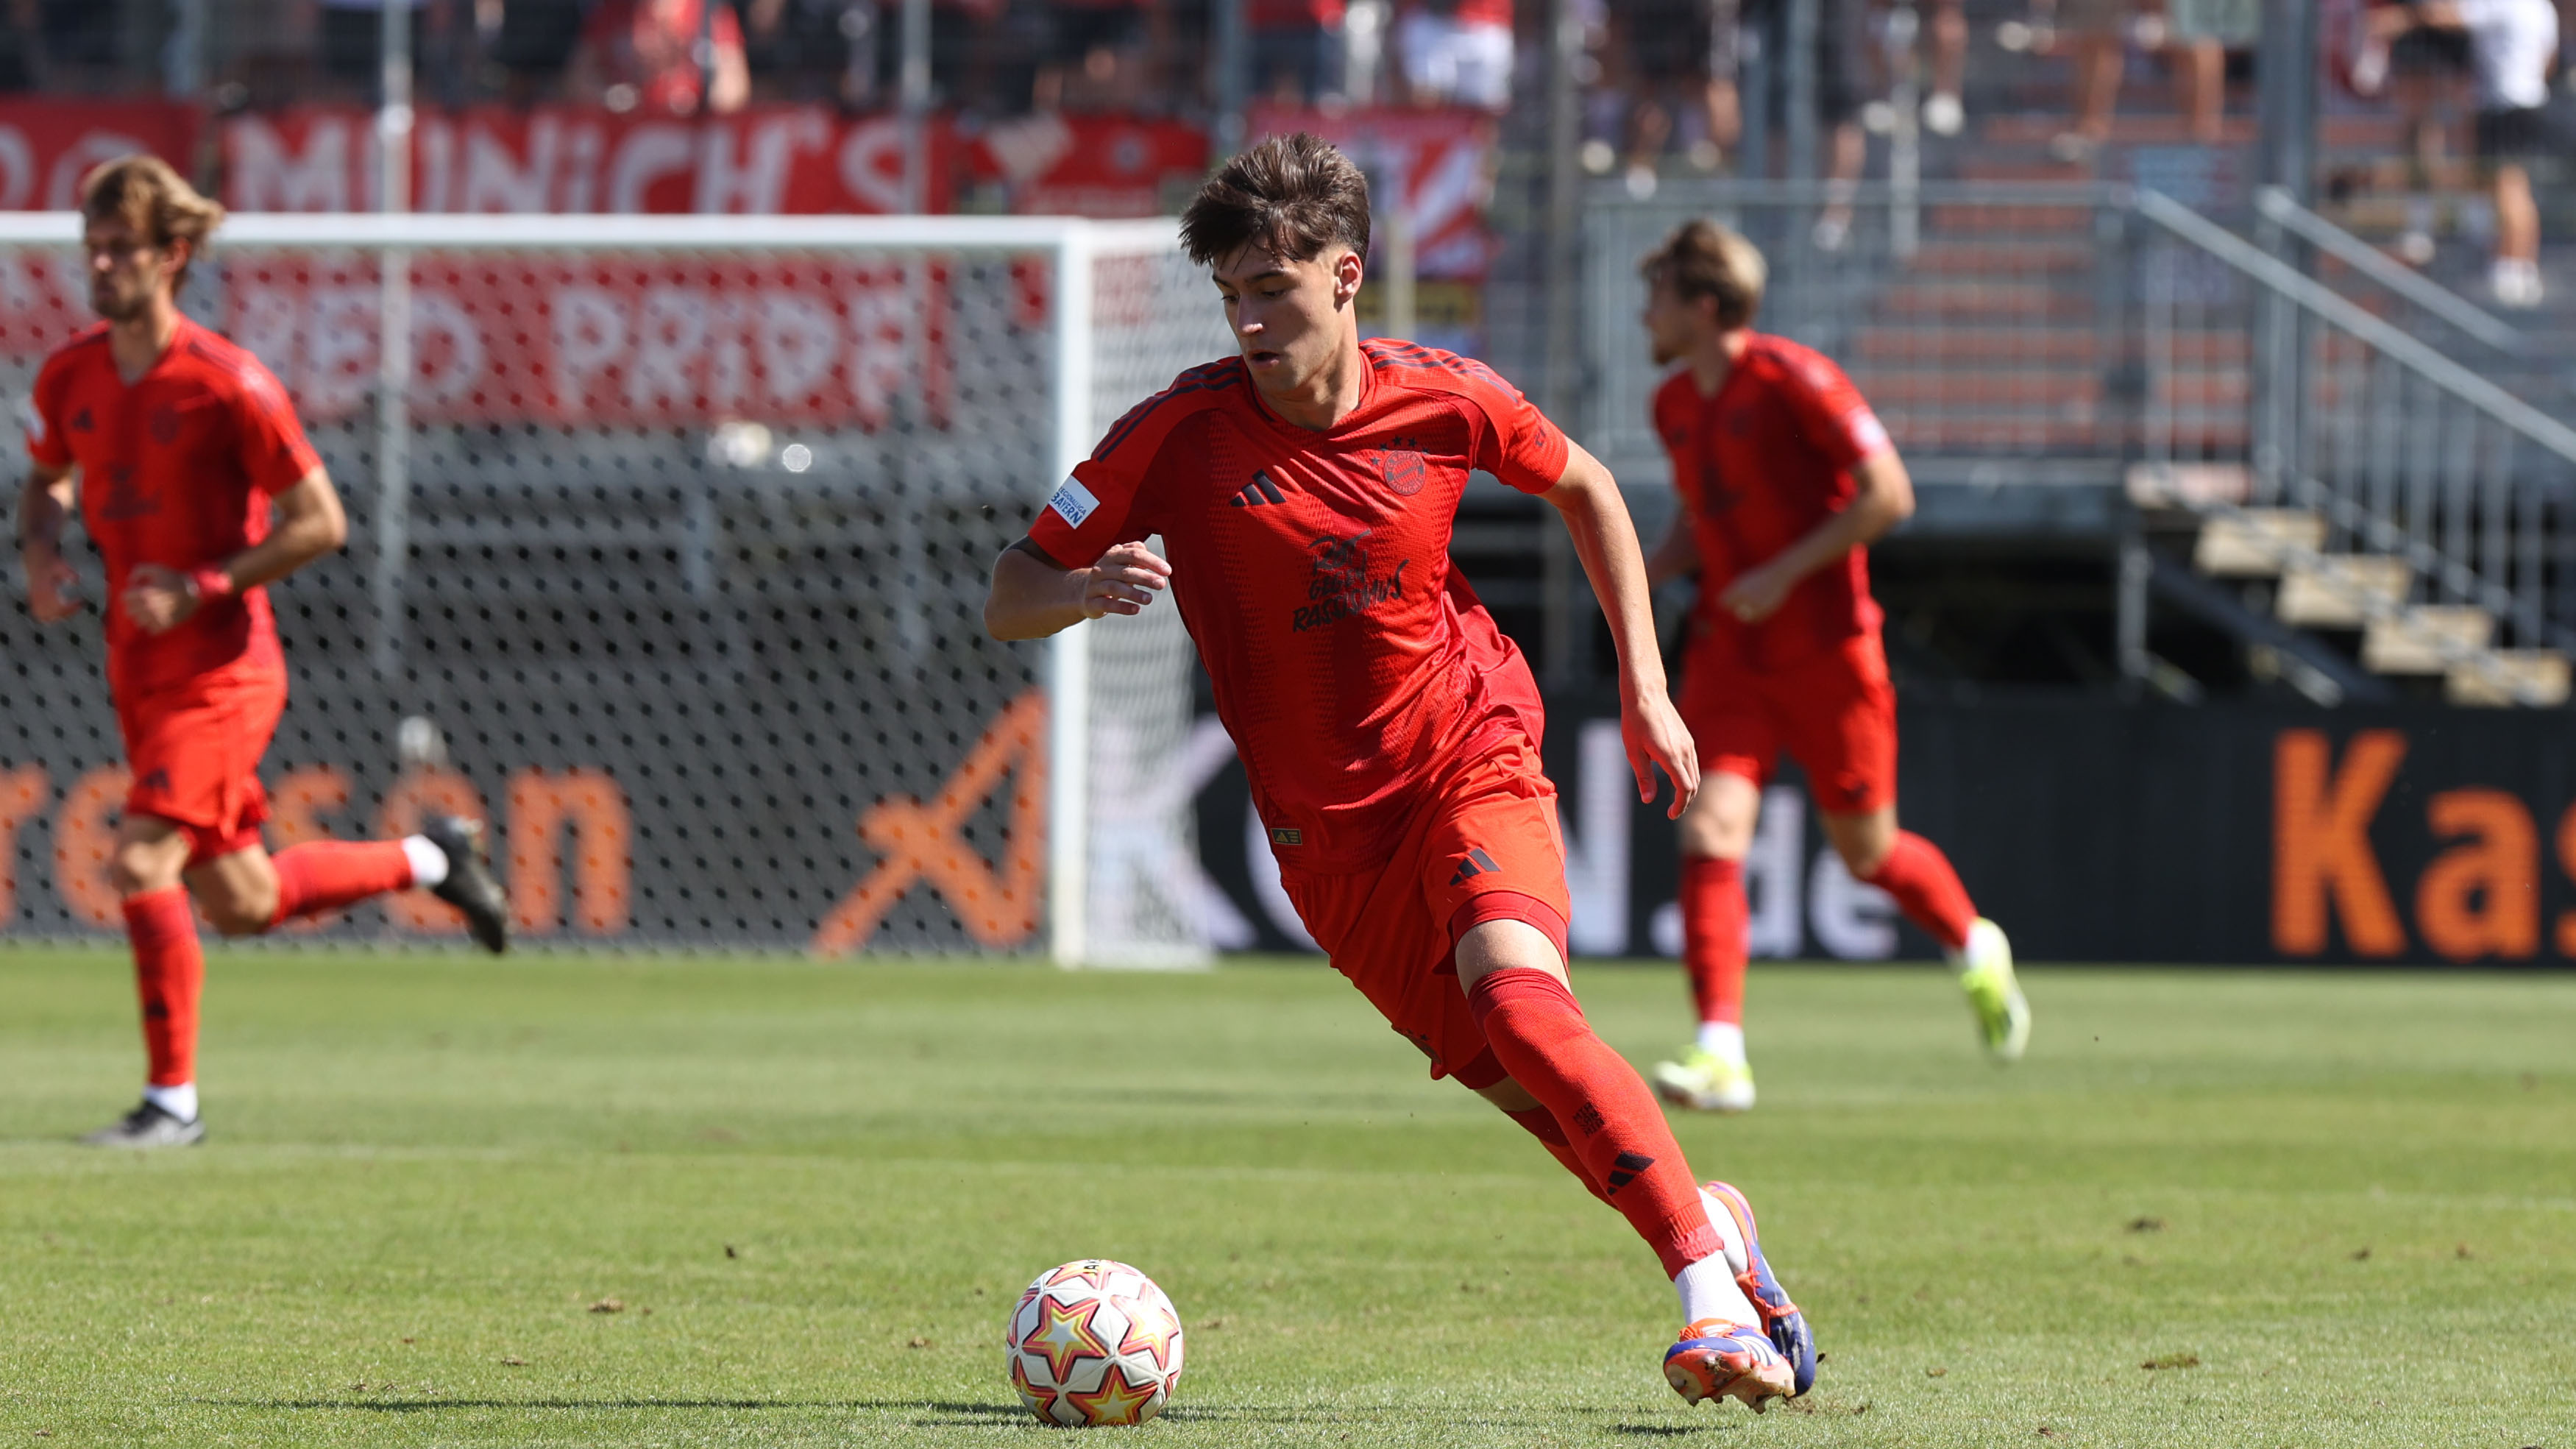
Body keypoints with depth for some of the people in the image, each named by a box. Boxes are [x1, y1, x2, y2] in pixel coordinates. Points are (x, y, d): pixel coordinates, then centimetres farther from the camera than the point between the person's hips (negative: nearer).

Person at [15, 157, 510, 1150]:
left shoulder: (229, 386, -16)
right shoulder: (71, 378, 3)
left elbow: (321, 523, -12)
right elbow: (47, 479, 22)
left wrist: (200, 588, -20)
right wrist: (41, 553, -1)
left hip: (221, 668, -7)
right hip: (138, 673, 7)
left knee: (142, 863, -20)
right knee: (241, 905, 14)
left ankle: (173, 1098, -9)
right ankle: (430, 860, 38)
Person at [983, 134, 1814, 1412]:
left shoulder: (1442, 401, -8)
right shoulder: (1180, 434, -12)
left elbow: (1585, 489, 13)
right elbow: (1009, 599, -8)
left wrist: (1643, 684, 11)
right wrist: (1091, 589, -31)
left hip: (1474, 757, -1)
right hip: (1325, 824, 1)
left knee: (1516, 994, -28)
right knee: (1523, 1087, -4)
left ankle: (1712, 1287, -26)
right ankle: (1711, 1221, 23)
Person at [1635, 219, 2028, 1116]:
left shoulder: (1795, 381, -15)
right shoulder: (1675, 404, 7)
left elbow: (1889, 494, -17)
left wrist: (1785, 572, -21)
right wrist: (1644, 577, 2)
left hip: (1827, 651, -5)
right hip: (1729, 654, 5)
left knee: (1866, 850, 8)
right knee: (1710, 835, -14)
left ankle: (1977, 950, 39)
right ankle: (1720, 1057, -19)